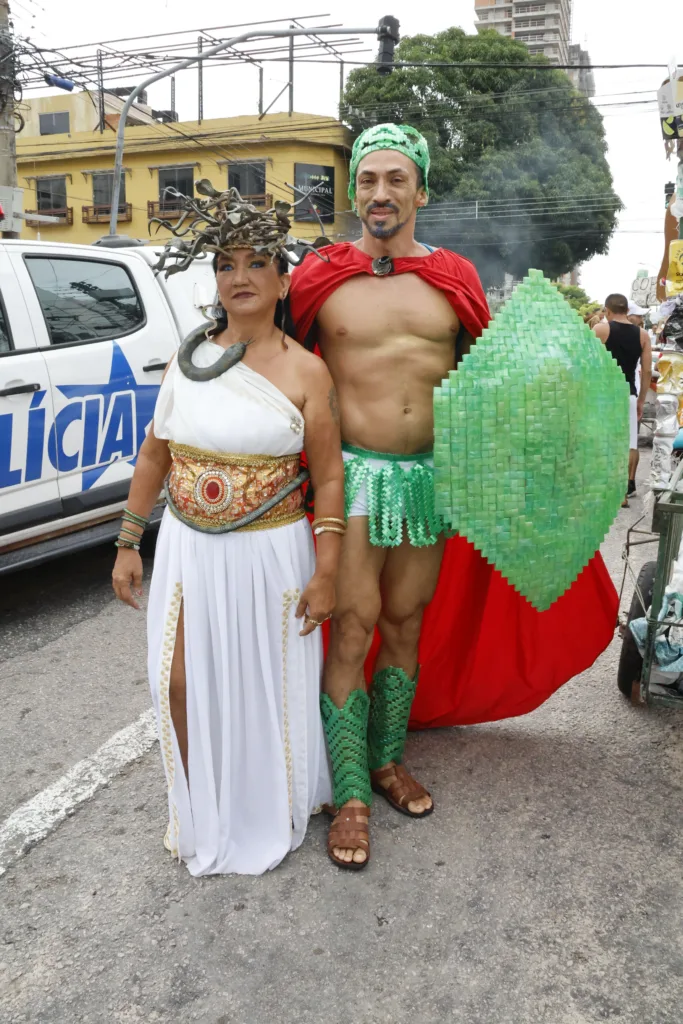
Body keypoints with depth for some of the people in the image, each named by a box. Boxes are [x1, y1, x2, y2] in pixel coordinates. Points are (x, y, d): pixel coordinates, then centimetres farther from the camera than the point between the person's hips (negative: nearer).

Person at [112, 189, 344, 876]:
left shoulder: (305, 370, -7)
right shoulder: (187, 359, 5)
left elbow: (328, 478, -7)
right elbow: (154, 457, 9)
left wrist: (325, 574, -10)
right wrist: (128, 545, 8)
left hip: (269, 551, -3)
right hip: (187, 547, 4)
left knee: (264, 688, 10)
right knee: (183, 685, 8)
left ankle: (265, 820, 36)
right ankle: (198, 815, 33)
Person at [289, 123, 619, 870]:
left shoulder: (455, 280, 8)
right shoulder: (321, 277, 1)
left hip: (433, 473, 3)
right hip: (353, 471, -3)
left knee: (407, 625, 13)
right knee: (353, 628, -5)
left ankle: (388, 760, 32)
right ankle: (350, 796, 9)